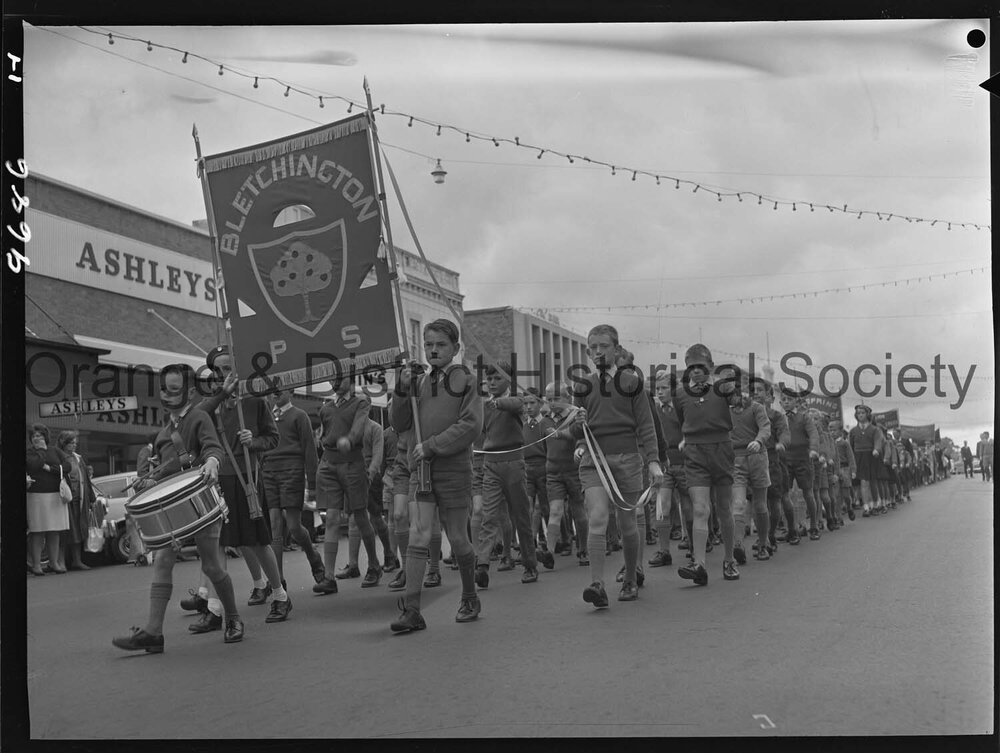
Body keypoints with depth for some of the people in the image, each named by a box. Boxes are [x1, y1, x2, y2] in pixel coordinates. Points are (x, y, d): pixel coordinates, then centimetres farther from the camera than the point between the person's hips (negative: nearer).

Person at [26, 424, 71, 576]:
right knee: (37, 532, -4)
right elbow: (32, 464, -16)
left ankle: (54, 562, 9)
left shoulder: (55, 451, 14)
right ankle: (36, 564, 0)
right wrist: (41, 450, -3)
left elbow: (67, 466, 0)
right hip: (36, 496, -3)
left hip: (56, 495, 3)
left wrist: (50, 468, -9)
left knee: (54, 532, 4)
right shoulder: (29, 452, 6)